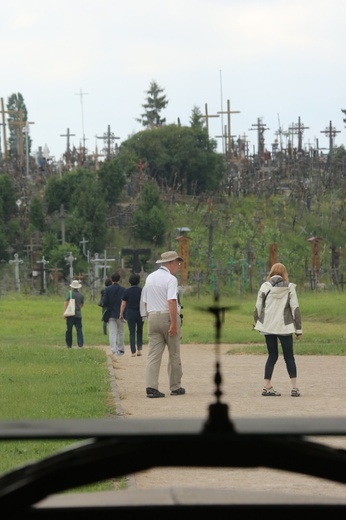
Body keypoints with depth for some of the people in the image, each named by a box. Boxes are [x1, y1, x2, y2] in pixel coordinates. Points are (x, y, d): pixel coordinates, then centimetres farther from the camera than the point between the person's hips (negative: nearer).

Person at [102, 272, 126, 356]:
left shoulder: (107, 289, -6)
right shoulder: (123, 289, -4)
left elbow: (104, 302, -9)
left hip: (111, 313, -1)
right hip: (120, 313, 1)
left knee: (112, 333, -1)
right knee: (121, 332, 15)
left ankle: (114, 350, -14)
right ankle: (121, 349, 21)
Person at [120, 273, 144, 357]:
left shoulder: (127, 291, -3)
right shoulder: (141, 290, -3)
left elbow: (123, 304, -1)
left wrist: (121, 314, 6)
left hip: (130, 314, -1)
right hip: (140, 314, 1)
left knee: (132, 333, 3)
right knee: (139, 332, 16)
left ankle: (133, 352, -1)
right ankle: (139, 349, 4)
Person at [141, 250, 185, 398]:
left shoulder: (149, 278, 12)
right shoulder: (170, 279, -10)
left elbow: (145, 302, 17)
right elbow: (172, 302, -20)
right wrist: (174, 324, -22)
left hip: (153, 317, 5)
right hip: (168, 317, -5)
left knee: (153, 354, -1)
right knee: (174, 354, 7)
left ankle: (151, 386, -14)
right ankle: (175, 387, 14)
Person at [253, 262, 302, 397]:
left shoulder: (265, 287, -1)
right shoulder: (289, 287, -3)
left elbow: (257, 309, 1)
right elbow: (295, 309, -4)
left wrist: (258, 324, 16)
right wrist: (298, 329, 2)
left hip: (268, 327, 1)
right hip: (284, 327, -1)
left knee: (272, 356, 12)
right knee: (289, 357, 7)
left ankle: (267, 387, 6)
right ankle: (294, 387, -1)